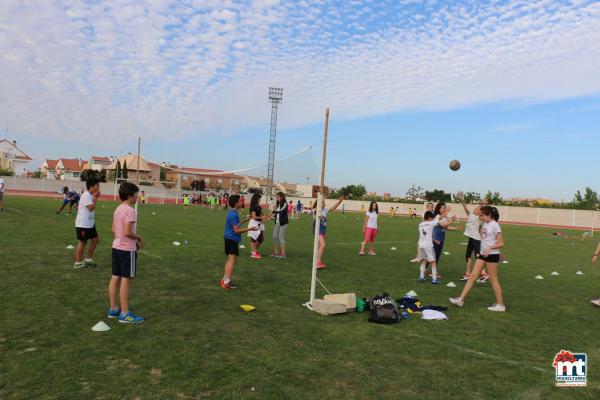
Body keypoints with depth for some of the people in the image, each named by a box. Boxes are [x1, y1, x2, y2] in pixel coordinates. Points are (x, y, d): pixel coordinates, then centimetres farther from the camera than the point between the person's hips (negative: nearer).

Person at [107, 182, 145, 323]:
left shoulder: (118, 209, 10)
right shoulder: (130, 211, -18)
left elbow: (114, 230, 13)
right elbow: (128, 232, -24)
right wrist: (139, 238, -6)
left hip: (116, 247, 9)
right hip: (127, 249, -9)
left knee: (115, 278, 13)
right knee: (126, 280, -4)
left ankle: (114, 309, 23)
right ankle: (125, 314, 2)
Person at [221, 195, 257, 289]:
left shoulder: (231, 213, 11)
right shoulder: (233, 215, -20)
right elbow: (236, 230, -22)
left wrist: (245, 220, 28)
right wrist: (249, 229, -21)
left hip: (229, 239, 10)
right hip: (232, 240, -10)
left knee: (230, 260, 18)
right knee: (232, 260, -6)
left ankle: (225, 280, 24)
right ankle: (226, 282, -6)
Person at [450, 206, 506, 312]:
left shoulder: (495, 225, -14)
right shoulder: (485, 224, 9)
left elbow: (501, 243, -15)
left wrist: (489, 248, -28)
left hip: (492, 255, -8)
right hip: (483, 254, 8)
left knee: (493, 279, 1)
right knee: (473, 276, 5)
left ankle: (500, 305, 15)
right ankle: (461, 299, 7)